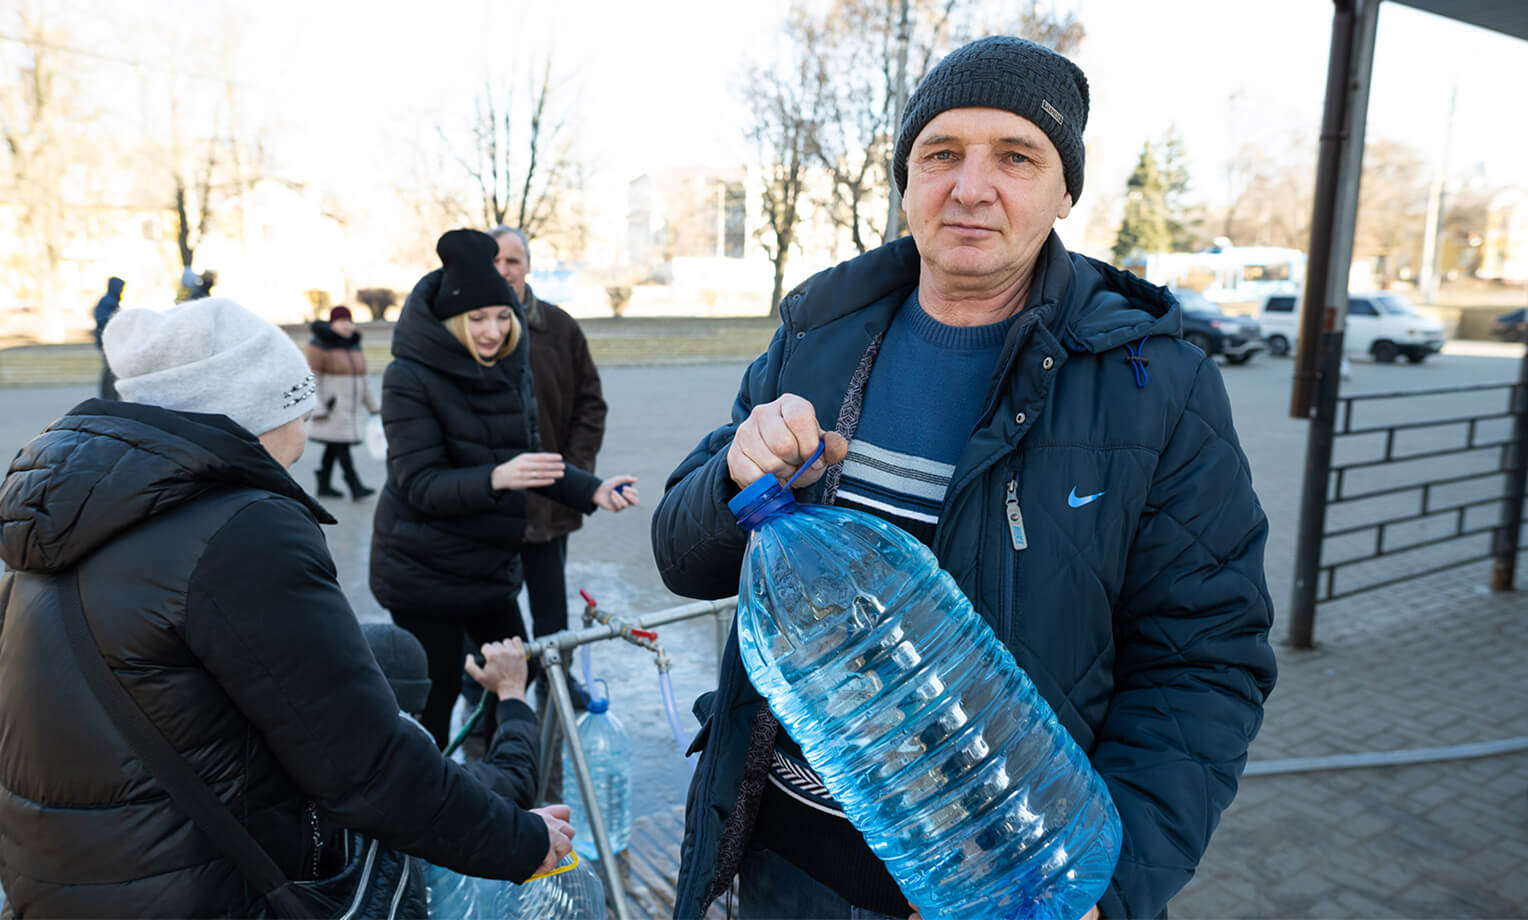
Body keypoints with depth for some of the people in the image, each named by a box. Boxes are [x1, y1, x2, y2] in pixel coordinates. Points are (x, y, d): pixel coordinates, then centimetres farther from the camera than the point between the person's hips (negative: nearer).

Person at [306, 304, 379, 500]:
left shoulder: (354, 346, 14)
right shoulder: (320, 345, -8)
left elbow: (361, 380, 19)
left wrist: (373, 406, 16)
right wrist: (318, 409, -18)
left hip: (351, 409, 7)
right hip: (332, 409, -7)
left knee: (333, 448, 10)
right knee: (342, 446, -11)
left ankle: (323, 486, 16)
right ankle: (355, 487, -12)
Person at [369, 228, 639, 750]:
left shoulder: (510, 369, 4)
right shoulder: (410, 377, -15)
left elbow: (528, 457, 8)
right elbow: (419, 484, -21)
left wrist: (592, 490, -9)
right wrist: (494, 478, -38)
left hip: (489, 563, 6)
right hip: (426, 571, -6)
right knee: (434, 697, 0)